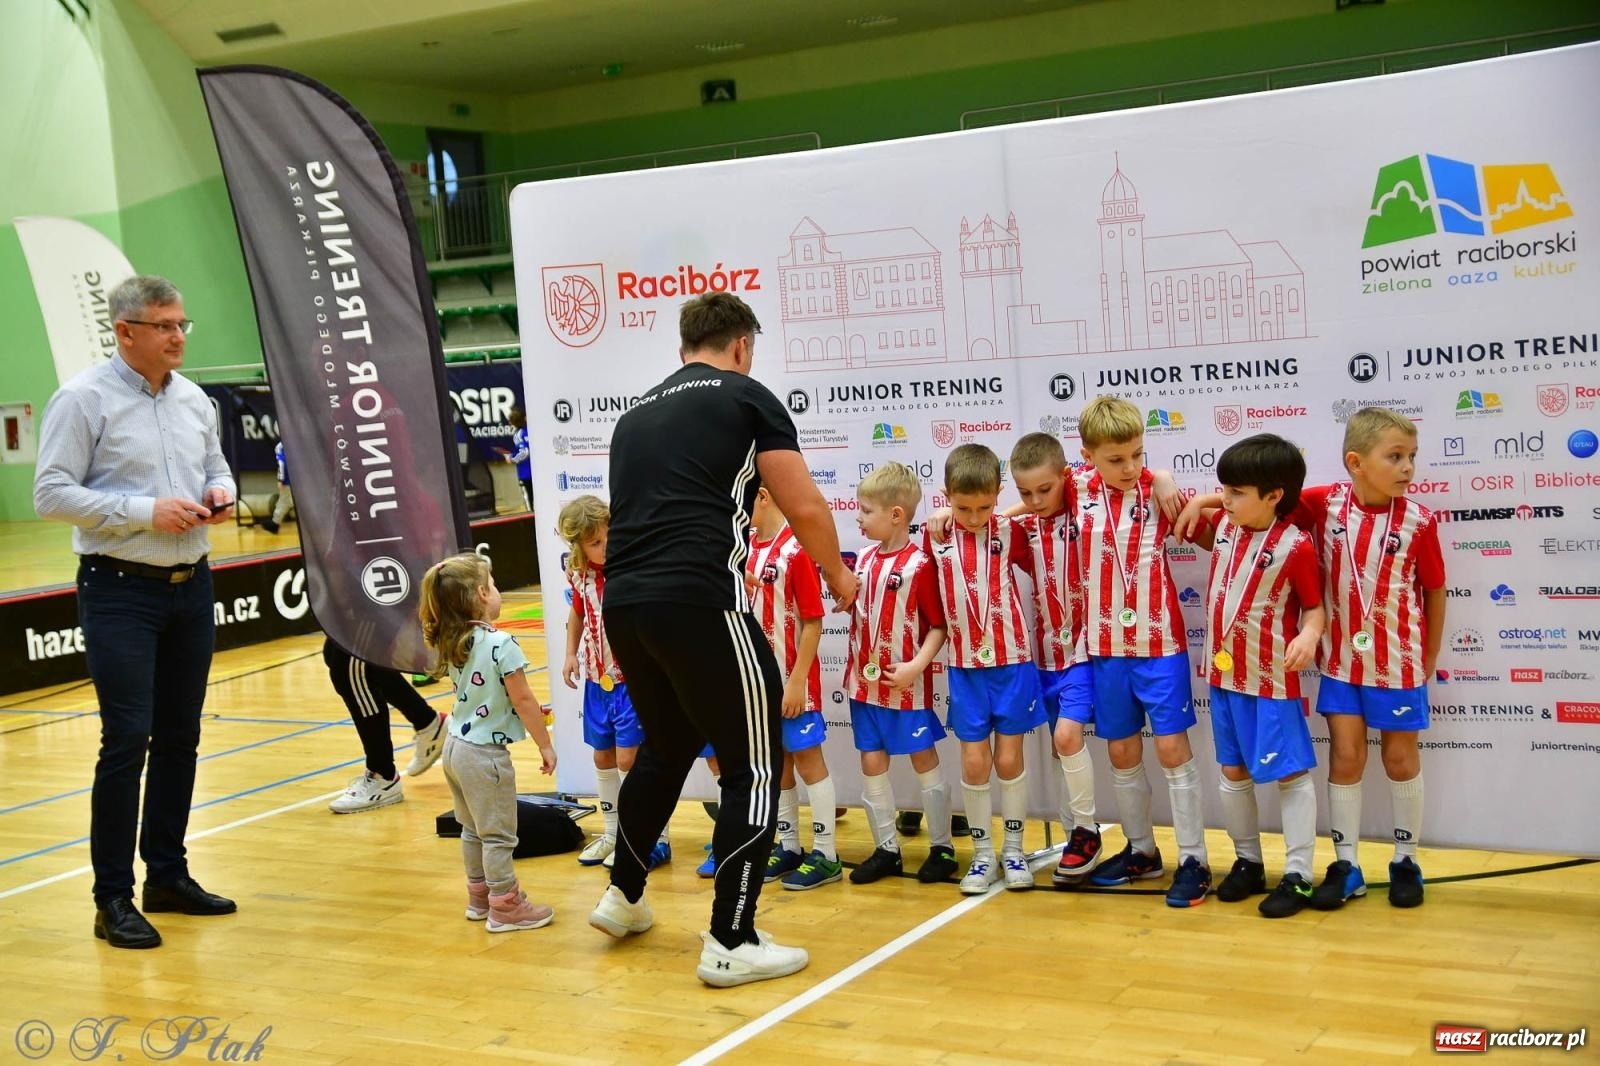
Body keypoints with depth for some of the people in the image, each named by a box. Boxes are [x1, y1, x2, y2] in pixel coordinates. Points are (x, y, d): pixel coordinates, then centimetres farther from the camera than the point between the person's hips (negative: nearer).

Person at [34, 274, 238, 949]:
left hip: (191, 587, 7)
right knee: (127, 740, -8)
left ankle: (168, 875, 24)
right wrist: (145, 512, -19)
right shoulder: (83, 400, -9)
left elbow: (216, 465, 23)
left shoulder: (193, 399, 10)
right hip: (121, 590, -7)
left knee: (180, 736, 12)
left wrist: (220, 493, -1)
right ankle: (113, 899, 1)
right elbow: (51, 495, -13)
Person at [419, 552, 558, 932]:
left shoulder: (449, 644, 3)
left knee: (472, 828, 21)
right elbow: (523, 700, -16)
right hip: (485, 753, -8)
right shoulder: (501, 644, -20)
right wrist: (545, 745, -8)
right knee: (498, 834, 2)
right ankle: (505, 907, 10)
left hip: (455, 746, 8)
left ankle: (479, 895, 33)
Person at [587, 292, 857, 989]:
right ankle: (731, 944, 4)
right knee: (754, 766, 5)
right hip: (699, 599, -7)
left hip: (622, 603, 7)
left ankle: (622, 898, 40)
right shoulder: (746, 396, 4)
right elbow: (804, 507, 0)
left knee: (666, 747, 28)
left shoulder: (636, 414, 22)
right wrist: (837, 574, 17)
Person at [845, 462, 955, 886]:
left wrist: (916, 666, -23)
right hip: (866, 682, 7)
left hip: (906, 686, -7)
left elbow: (940, 625, -14)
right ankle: (886, 849, 19)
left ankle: (942, 847, 16)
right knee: (872, 763, 9)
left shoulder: (919, 564, -16)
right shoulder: (865, 559, 5)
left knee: (924, 760, 6)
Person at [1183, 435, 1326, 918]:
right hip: (1224, 675, 7)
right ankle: (1248, 862, 29)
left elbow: (1315, 607, -13)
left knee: (1290, 774, 2)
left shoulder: (1295, 546, -18)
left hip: (1272, 680, -7)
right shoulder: (1224, 526, 1)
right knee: (1233, 772, 16)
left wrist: (1310, 634, -33)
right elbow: (1195, 530, 23)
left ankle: (1297, 875, 7)